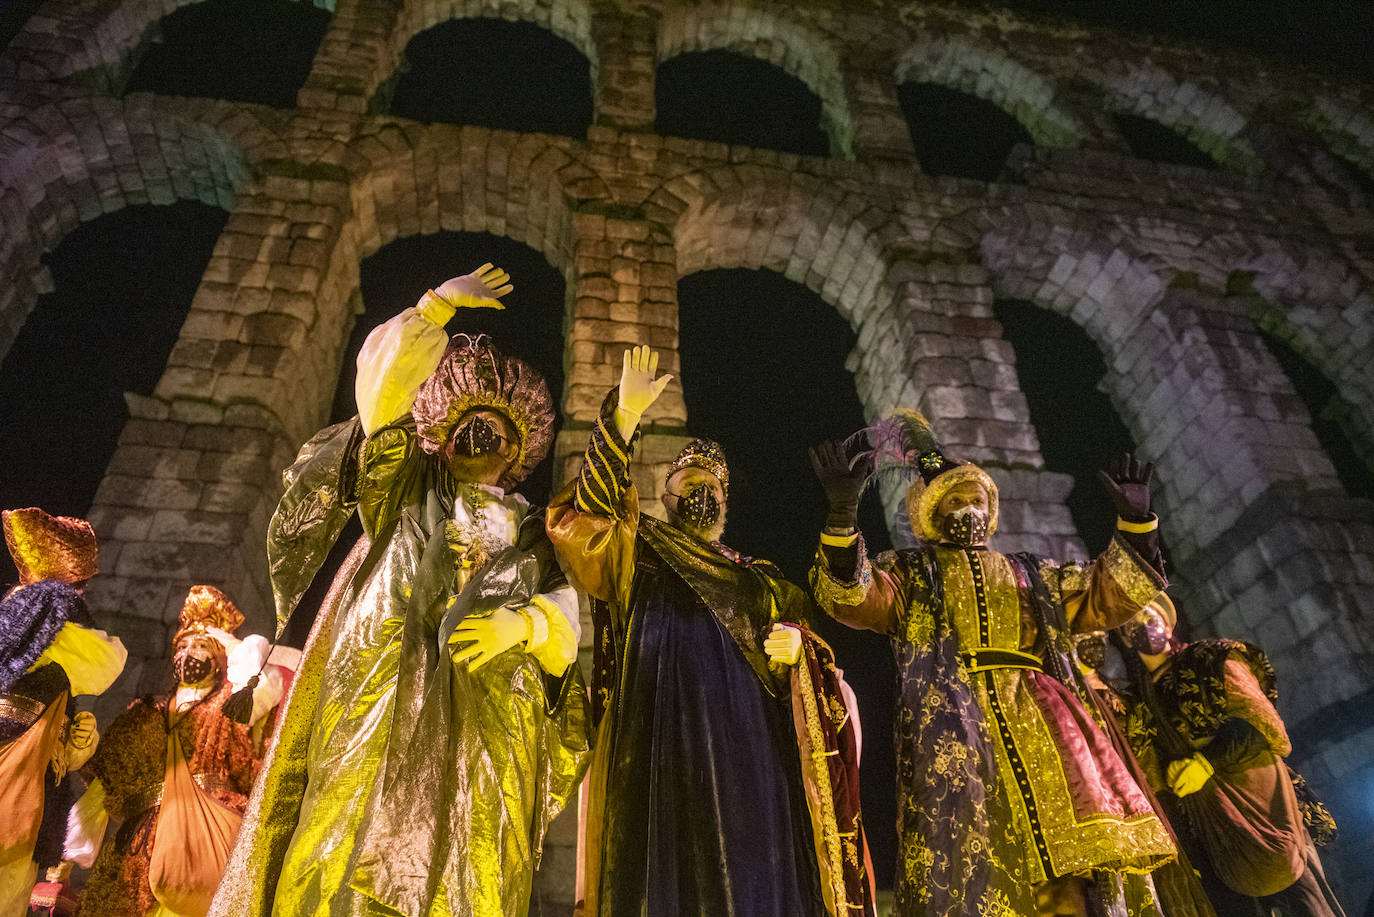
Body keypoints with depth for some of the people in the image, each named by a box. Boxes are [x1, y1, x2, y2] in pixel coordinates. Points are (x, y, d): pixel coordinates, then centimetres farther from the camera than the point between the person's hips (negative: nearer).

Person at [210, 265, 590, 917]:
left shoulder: (535, 536, 23)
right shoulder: (408, 488, 23)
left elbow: (566, 621, 7)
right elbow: (383, 374, 13)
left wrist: (523, 625, -14)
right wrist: (438, 304, 12)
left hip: (484, 720, 0)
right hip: (381, 700, 0)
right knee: (341, 863, -11)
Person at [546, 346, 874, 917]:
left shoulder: (762, 581, 26)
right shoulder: (635, 553, 14)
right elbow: (586, 513, -6)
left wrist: (798, 647, -2)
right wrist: (626, 415, -14)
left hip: (750, 750, 4)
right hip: (664, 745, -3)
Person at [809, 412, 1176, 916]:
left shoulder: (1033, 574, 30)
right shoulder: (909, 572, 18)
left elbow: (1108, 595, 26)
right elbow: (850, 596, -1)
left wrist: (1134, 521, 15)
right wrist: (843, 512, -17)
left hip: (1038, 722, 3)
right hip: (952, 721, -3)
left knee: (1065, 855, -10)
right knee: (966, 847, -16)